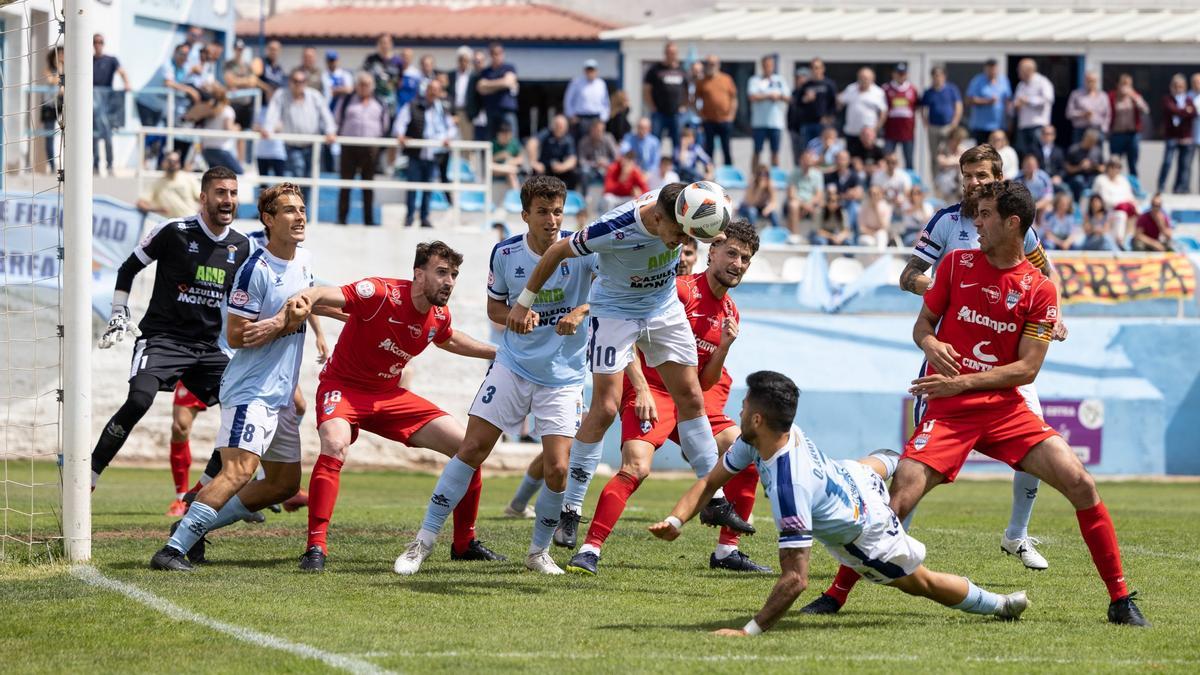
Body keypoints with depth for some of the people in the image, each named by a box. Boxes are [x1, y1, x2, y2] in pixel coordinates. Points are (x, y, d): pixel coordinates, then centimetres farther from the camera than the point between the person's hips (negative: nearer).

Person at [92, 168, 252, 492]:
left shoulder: (241, 246, 7)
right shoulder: (174, 231, -8)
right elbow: (128, 269, 3)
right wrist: (118, 316, -1)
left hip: (207, 345, 6)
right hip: (162, 339, -6)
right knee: (138, 401, -28)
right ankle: (86, 481, -19)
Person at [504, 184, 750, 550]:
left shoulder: (679, 209, -22)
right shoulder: (614, 230, -35)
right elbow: (557, 252, -20)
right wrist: (525, 303, -10)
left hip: (664, 308, 5)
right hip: (614, 311, -5)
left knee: (691, 397, 5)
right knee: (605, 407, -12)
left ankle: (715, 500, 13)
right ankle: (569, 509, -4)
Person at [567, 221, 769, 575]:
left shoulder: (730, 313, 12)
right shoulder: (681, 290, -11)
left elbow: (705, 384, 13)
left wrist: (724, 347, -4)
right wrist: (642, 390, -21)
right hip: (651, 393, -8)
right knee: (636, 467, -28)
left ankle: (727, 551, 11)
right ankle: (589, 550, -26)